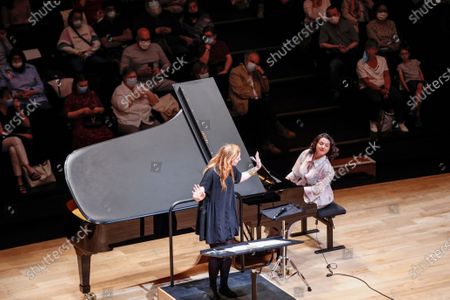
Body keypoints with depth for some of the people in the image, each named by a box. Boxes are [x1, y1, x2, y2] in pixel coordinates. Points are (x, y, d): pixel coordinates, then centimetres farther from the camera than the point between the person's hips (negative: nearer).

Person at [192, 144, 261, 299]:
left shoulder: (231, 169, 0)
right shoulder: (211, 173, -24)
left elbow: (240, 177, 24)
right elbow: (200, 195, -23)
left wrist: (256, 168, 22)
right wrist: (198, 196, -45)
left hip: (227, 218, 7)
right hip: (214, 219, -7)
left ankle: (224, 286, 27)